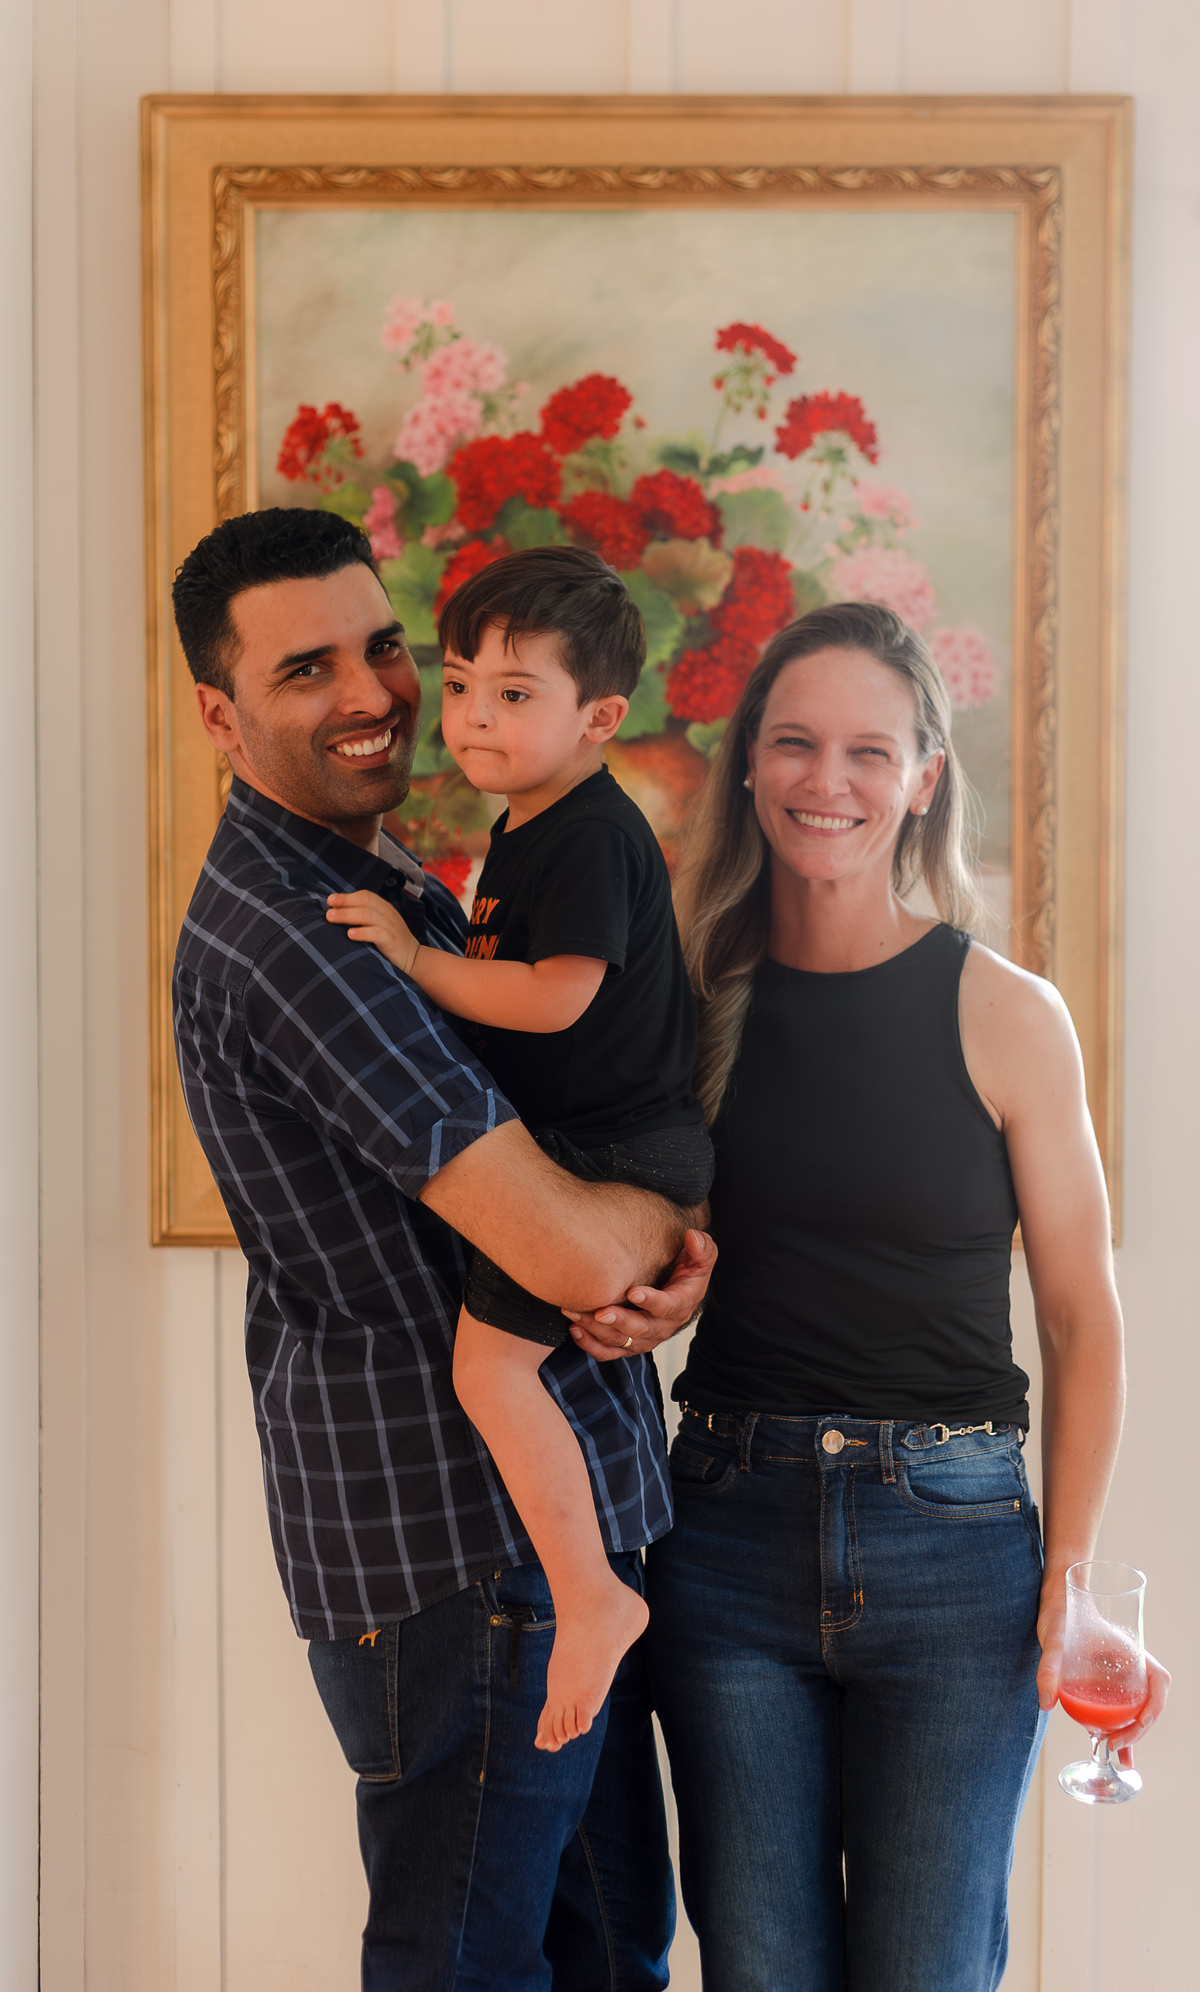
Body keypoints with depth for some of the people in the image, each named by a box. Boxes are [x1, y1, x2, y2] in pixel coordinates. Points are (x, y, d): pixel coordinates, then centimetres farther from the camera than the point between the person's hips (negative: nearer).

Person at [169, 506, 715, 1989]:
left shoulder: (393, 887, 13)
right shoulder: (278, 932, -21)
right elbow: (569, 1250, -26)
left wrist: (667, 1264, -8)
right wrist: (669, 1212, -3)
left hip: (571, 1524, 10)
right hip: (458, 1546, -10)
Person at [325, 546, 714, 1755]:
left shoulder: (592, 837, -18)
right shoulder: (525, 831, 14)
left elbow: (556, 995, -25)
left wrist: (419, 960, -19)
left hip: (614, 1147, -11)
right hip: (591, 1141, 11)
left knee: (490, 1355, -17)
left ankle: (591, 1597, -13)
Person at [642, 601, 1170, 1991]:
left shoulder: (1005, 1016, -5)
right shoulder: (700, 996, 3)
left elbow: (1081, 1320, -1)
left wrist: (1071, 1575, -7)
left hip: (953, 1537, -2)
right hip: (729, 1525, 2)